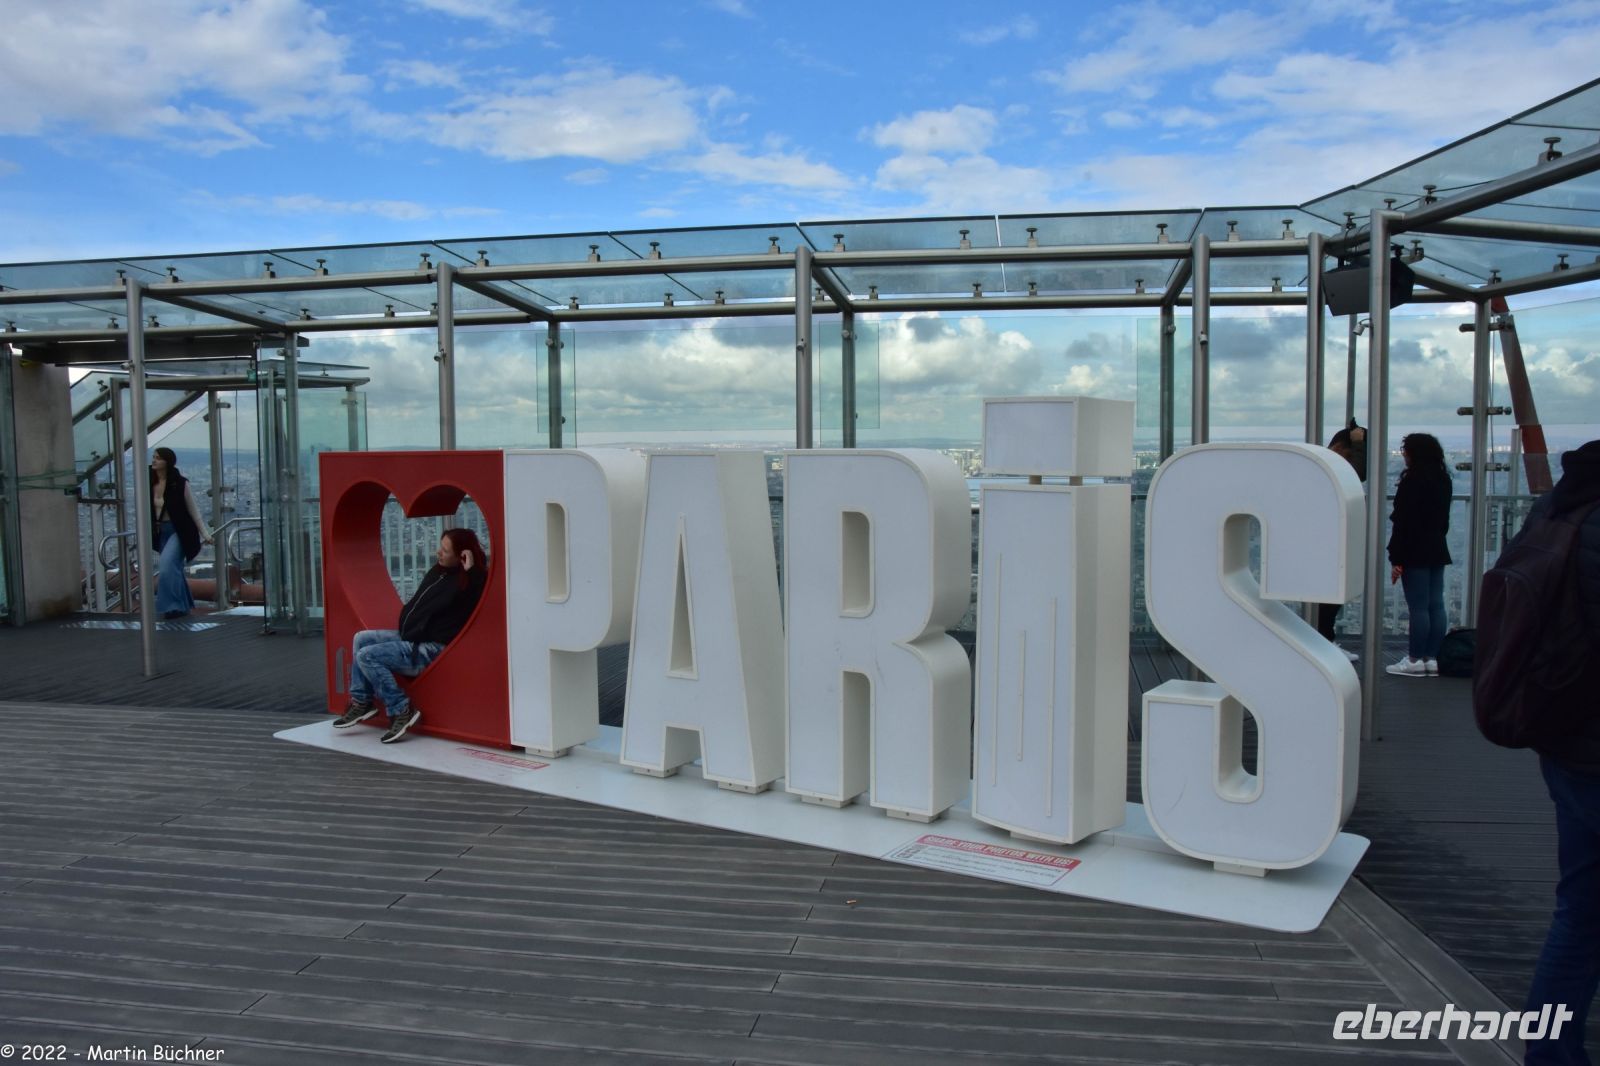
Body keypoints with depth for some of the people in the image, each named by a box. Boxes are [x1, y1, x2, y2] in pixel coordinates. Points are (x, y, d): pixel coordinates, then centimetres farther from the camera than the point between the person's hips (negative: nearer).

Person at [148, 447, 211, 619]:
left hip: (179, 531, -5)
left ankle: (173, 605, -11)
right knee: (174, 569, 13)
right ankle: (184, 605, 27)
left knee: (167, 566, -19)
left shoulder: (180, 483, -11)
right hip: (160, 532, 5)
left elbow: (193, 511, -5)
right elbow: (148, 512, 11)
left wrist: (205, 533, -4)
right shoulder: (150, 484, 1)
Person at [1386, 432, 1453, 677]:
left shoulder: (1413, 480, -15)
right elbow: (1444, 520, 19)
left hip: (1415, 553, -9)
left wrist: (1396, 559, -15)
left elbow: (1403, 522, -16)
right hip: (1437, 551, 9)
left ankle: (1416, 659, -1)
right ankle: (1432, 658, 12)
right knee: (1436, 605, 8)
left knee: (1418, 607, -5)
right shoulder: (1443, 480, 12)